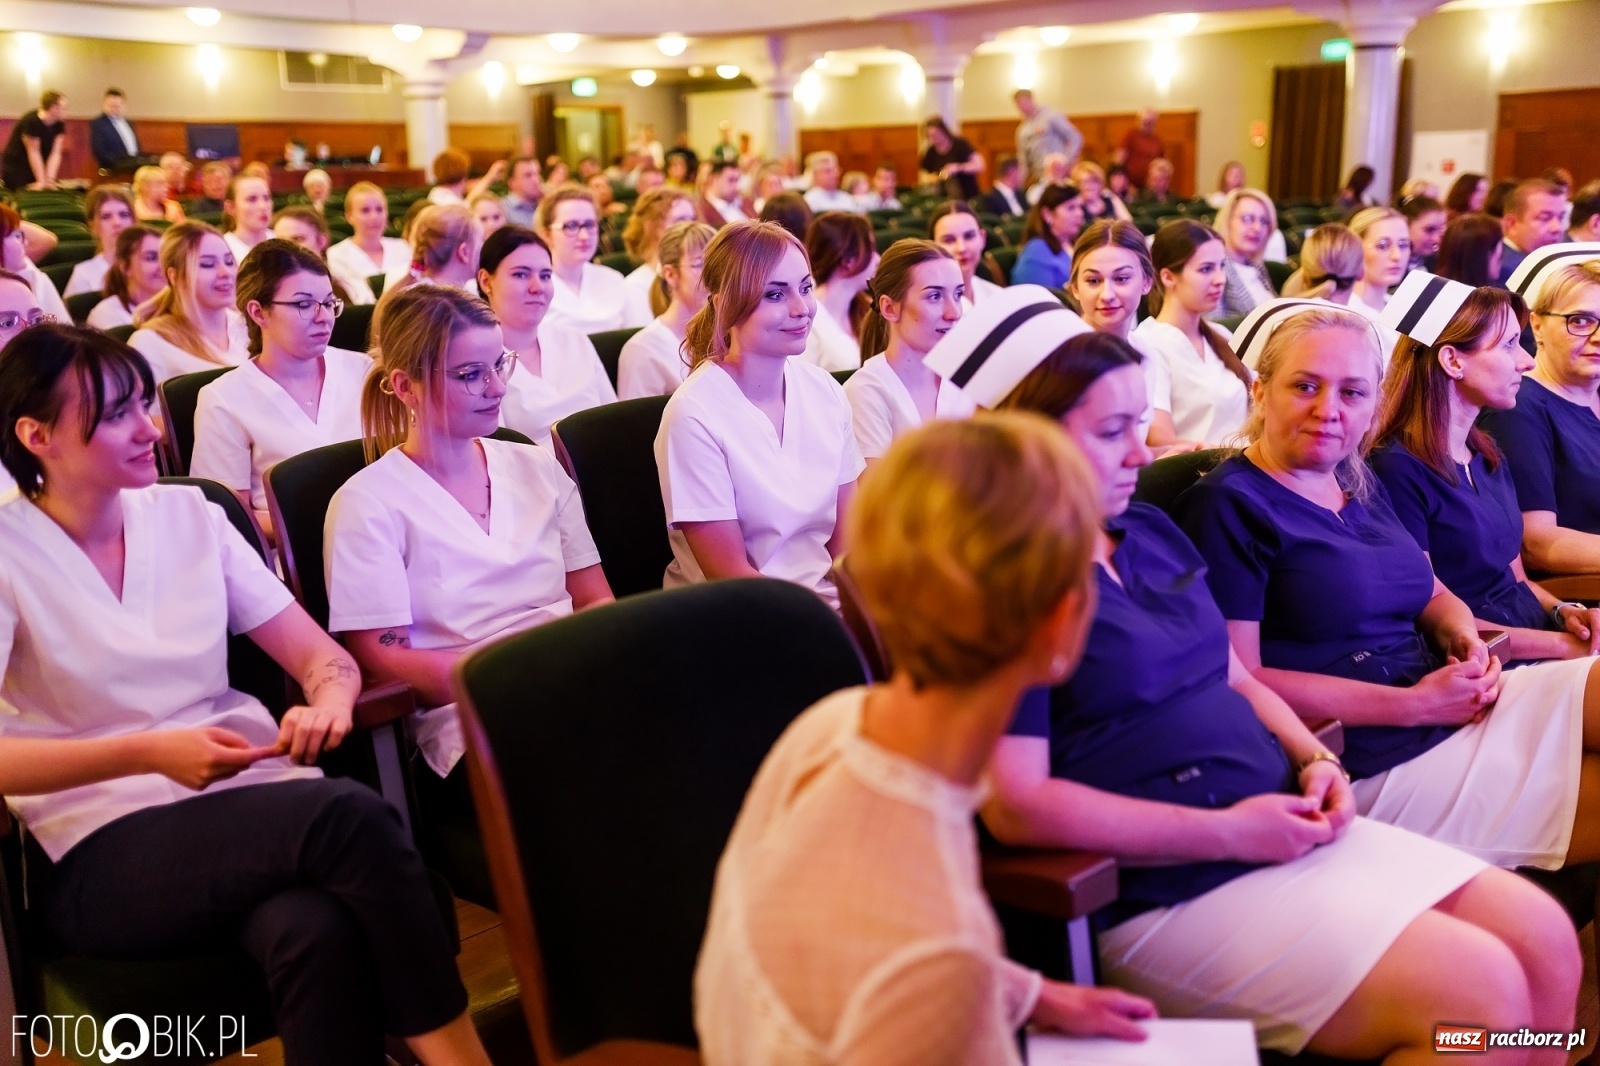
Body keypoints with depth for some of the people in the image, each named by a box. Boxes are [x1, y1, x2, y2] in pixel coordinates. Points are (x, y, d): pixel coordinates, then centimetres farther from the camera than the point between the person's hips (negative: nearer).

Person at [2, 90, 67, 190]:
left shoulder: (59, 124, -6)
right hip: (16, 169, -6)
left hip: (37, 168, 6)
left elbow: (55, 153, -10)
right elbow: (34, 153, -23)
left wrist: (50, 179, -20)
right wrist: (41, 181, -24)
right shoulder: (31, 122, -23)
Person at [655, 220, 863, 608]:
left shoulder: (825, 390, 2)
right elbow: (730, 574, -12)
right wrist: (833, 624, -19)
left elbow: (847, 536, 6)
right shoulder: (695, 415, -14)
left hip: (827, 596, 5)